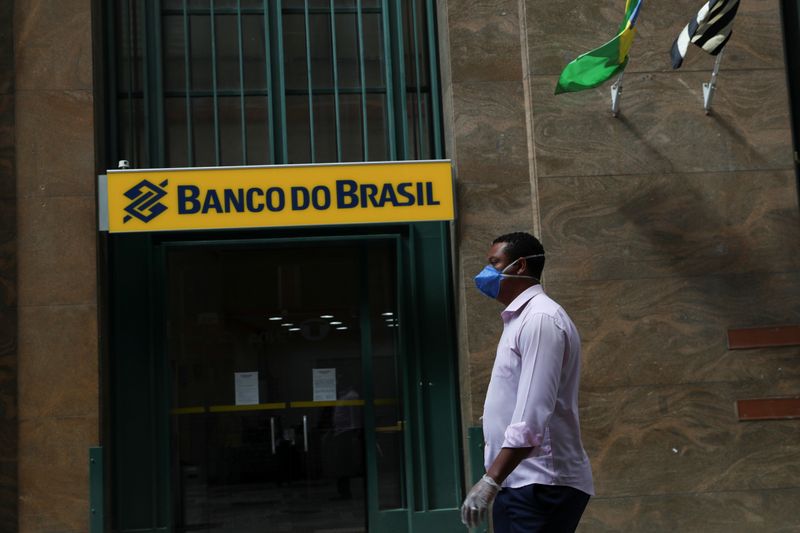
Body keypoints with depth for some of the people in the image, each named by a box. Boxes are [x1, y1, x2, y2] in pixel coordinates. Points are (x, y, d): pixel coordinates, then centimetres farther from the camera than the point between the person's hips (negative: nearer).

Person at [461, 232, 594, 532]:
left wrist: (490, 481, -27)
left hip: (540, 485, -9)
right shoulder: (521, 319, 18)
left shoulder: (540, 318, -14)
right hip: (519, 482, 9)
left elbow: (533, 415, -24)